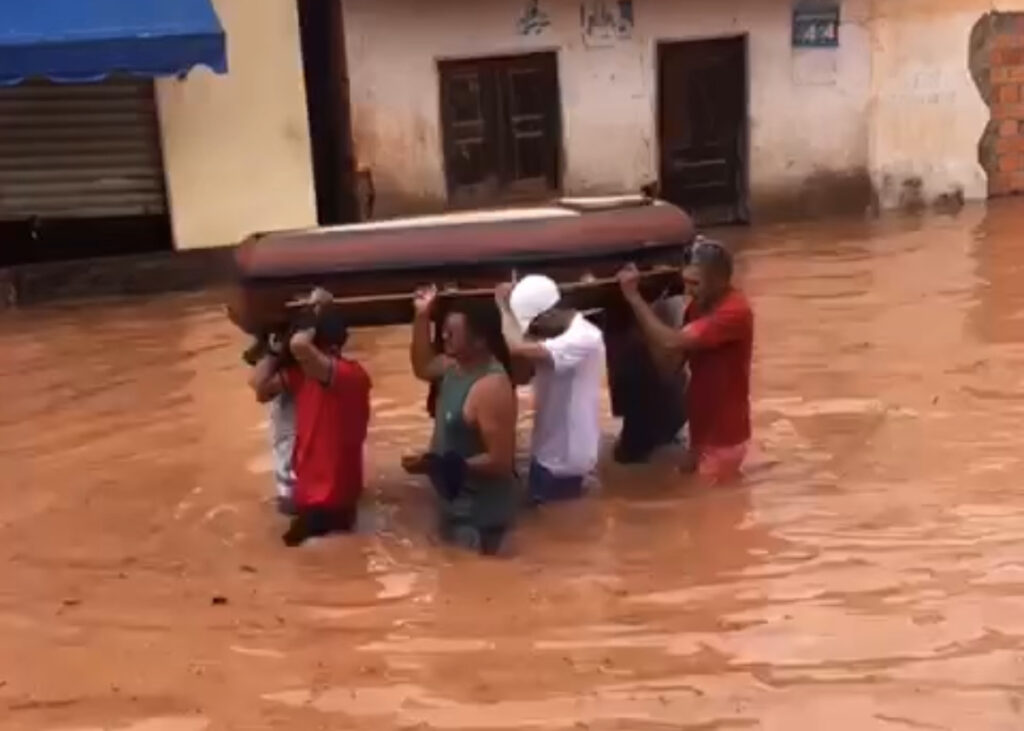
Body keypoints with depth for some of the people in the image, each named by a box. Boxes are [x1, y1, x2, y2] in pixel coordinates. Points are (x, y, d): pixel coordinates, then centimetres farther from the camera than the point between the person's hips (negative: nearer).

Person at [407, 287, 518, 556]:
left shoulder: (491, 387, -30)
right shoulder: (457, 364, -1)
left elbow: (500, 461, -30)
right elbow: (423, 367, 20)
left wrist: (437, 466, -31)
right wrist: (422, 317, 7)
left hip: (479, 514, -9)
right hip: (455, 503, 9)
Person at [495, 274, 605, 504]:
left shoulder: (584, 338, -27)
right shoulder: (560, 335, 5)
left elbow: (519, 349, -39)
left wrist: (504, 306, -23)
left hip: (564, 459, -9)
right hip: (550, 451, 9)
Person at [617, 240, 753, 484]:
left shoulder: (734, 313, -28)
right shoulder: (702, 302, 1)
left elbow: (671, 343, -34)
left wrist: (633, 295, -30)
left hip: (723, 435, -8)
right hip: (702, 427, 8)